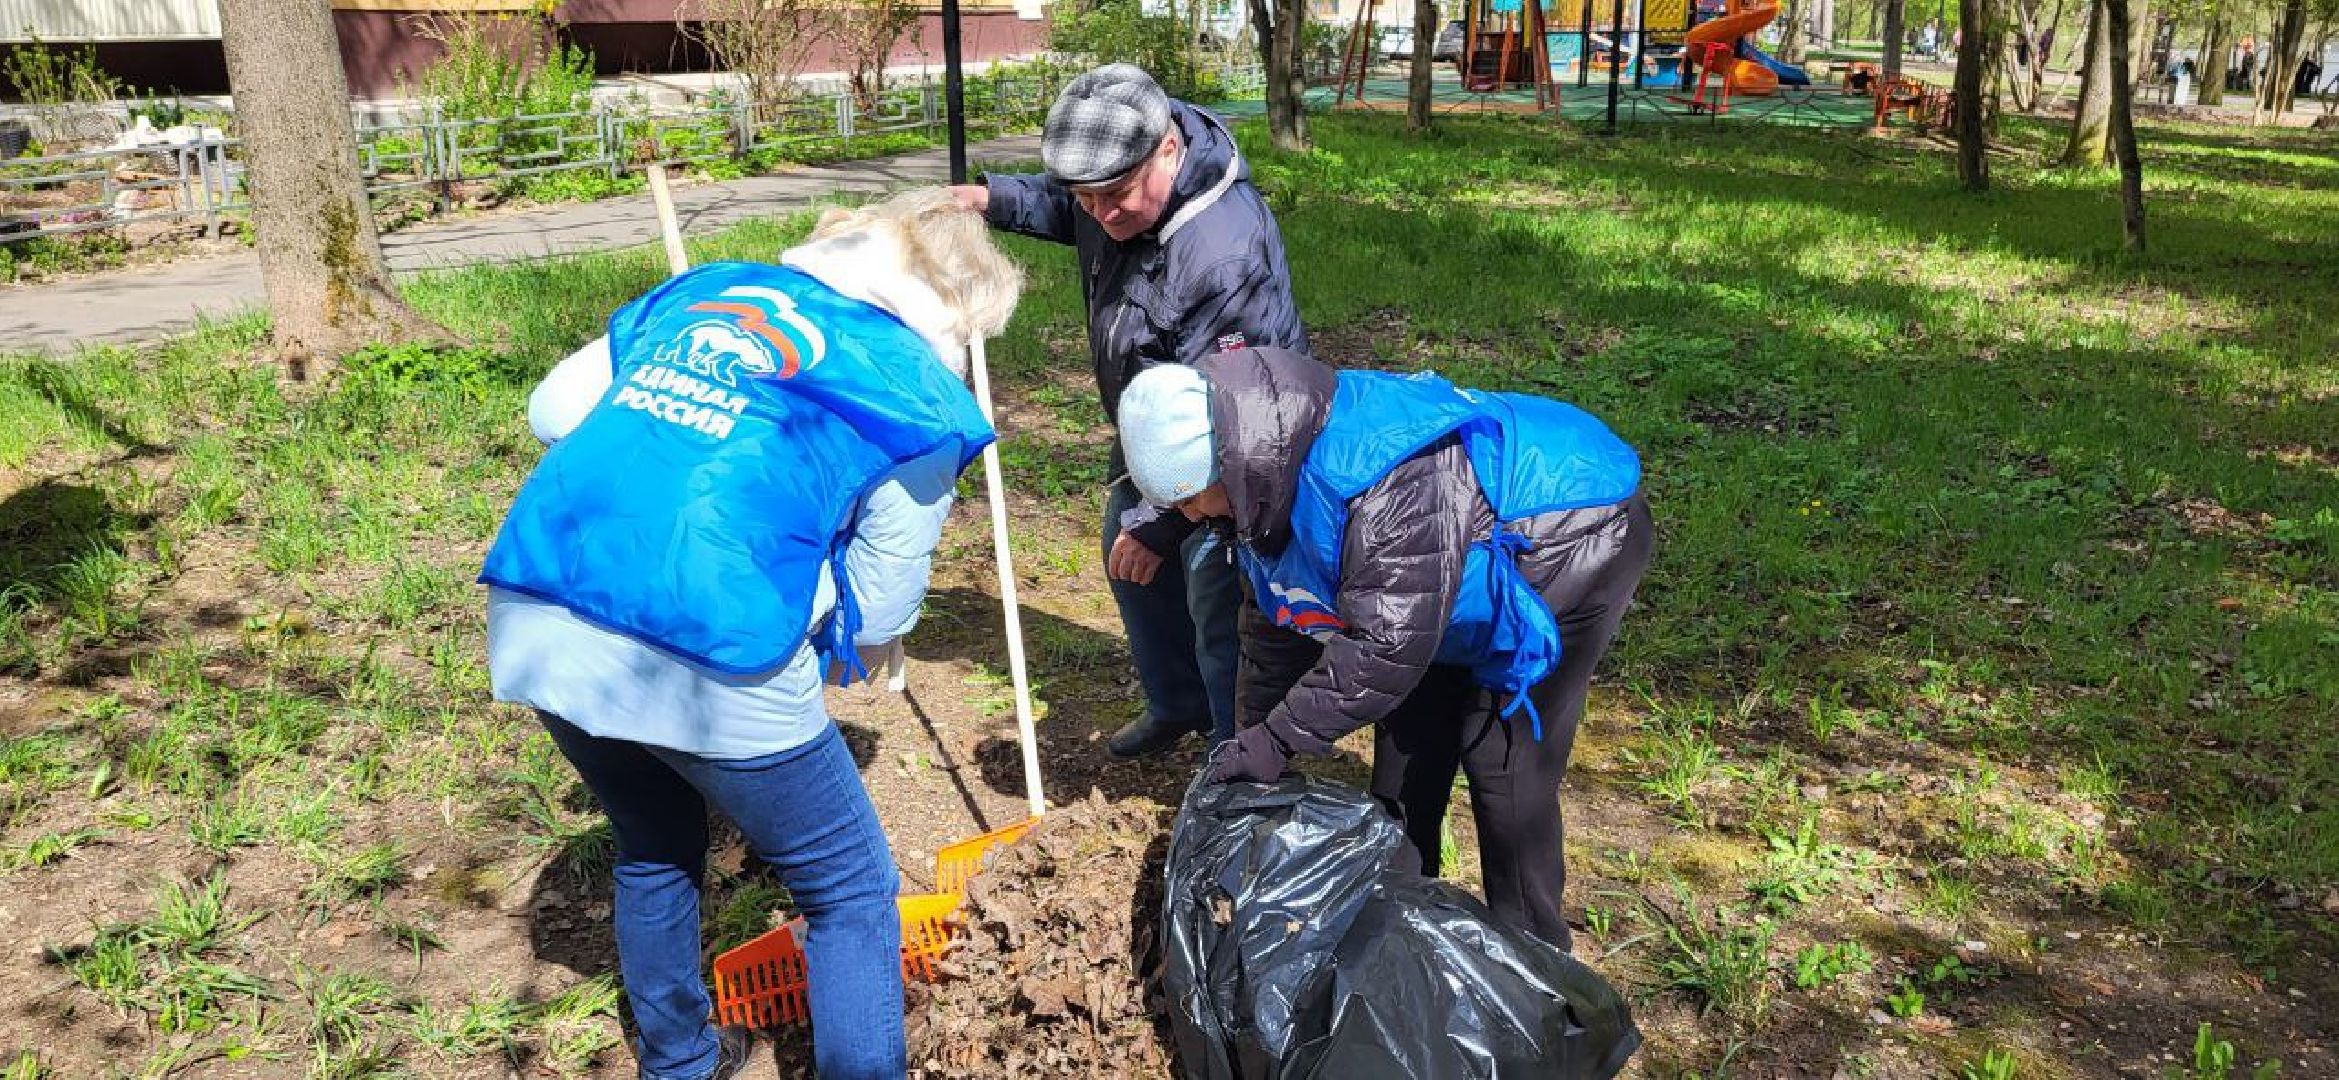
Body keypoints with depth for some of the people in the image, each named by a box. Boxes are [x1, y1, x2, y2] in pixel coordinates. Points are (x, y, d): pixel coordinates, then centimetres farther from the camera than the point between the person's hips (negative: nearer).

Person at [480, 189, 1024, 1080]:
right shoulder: (922, 396, 5)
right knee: (852, 893, 17)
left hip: (531, 627, 7)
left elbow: (554, 409, 21)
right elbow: (879, 615, 5)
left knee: (654, 848, 32)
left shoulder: (709, 286, 18)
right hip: (707, 662, -6)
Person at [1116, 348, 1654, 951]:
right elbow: (1273, 617, 2)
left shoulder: (1384, 486, -41)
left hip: (1569, 547, -9)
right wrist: (1256, 736, 5)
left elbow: (1385, 645, -37)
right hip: (1472, 565, 9)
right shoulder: (1269, 475, -10)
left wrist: (1276, 742, -29)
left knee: (1504, 760, -9)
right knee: (1408, 735, 12)